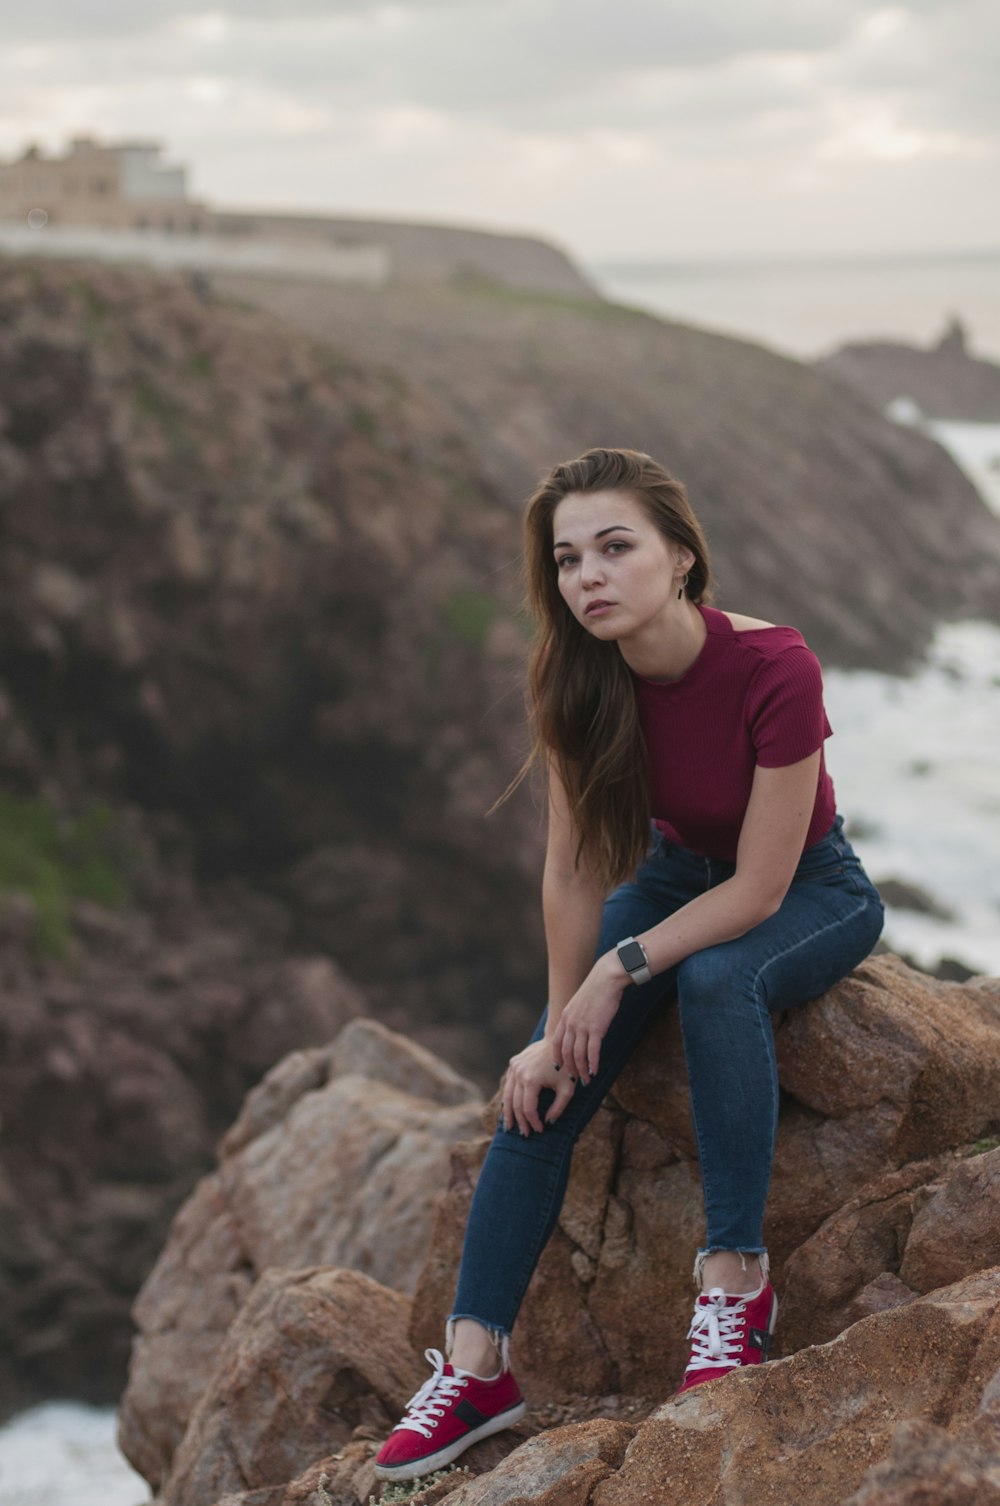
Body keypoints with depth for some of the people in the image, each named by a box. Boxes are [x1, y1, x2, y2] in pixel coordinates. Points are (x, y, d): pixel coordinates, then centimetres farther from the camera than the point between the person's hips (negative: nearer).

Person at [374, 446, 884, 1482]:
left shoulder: (773, 670, -32)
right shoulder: (581, 681, -17)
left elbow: (759, 888, -27)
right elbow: (572, 872, -10)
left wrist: (620, 971, -26)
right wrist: (559, 1030, -13)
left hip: (809, 891, -4)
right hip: (675, 875, 5)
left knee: (718, 980, -38)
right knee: (543, 1085, -15)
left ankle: (735, 1280, -27)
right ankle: (475, 1365, -13)